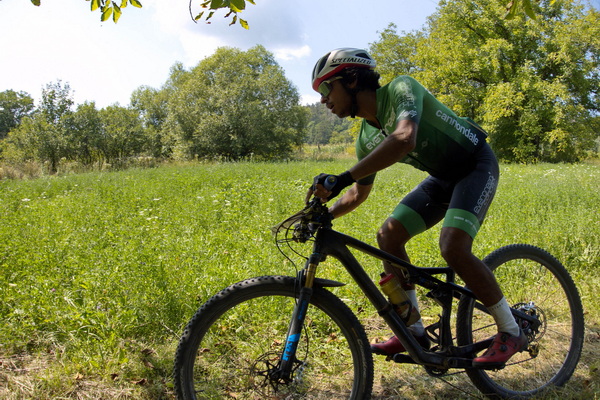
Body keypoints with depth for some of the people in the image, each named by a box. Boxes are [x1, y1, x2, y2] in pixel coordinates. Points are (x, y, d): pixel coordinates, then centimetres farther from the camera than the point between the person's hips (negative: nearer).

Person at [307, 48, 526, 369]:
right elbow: (360, 192, 10)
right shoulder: (367, 138, -2)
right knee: (388, 235, -5)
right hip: (443, 176, 8)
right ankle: (414, 331, 5)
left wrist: (343, 178, -49)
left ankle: (511, 332, -3)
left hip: (476, 164, -8)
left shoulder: (400, 89, -24)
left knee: (453, 248, -25)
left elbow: (404, 139, -45)